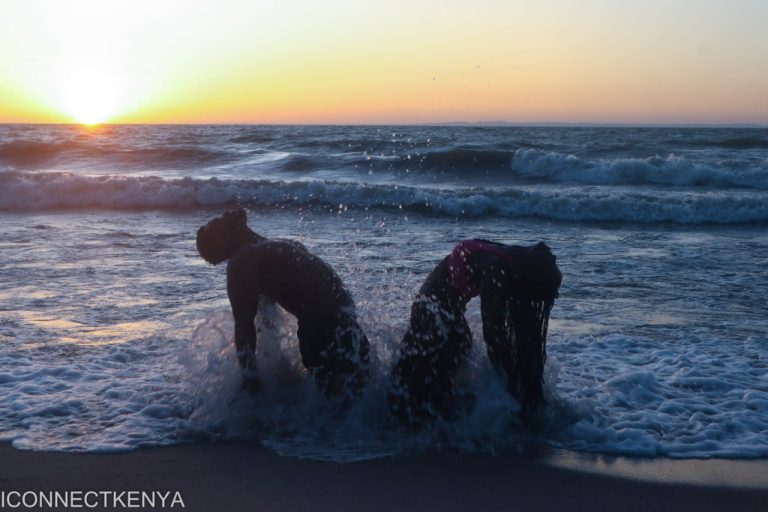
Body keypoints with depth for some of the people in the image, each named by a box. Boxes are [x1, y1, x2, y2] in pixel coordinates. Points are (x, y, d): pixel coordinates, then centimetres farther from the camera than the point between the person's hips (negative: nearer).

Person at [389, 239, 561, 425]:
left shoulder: (513, 267, -3)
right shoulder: (496, 270, -31)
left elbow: (524, 326, 3)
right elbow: (492, 329, -29)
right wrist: (511, 379, -22)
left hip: (450, 304, 9)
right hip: (434, 305, -9)